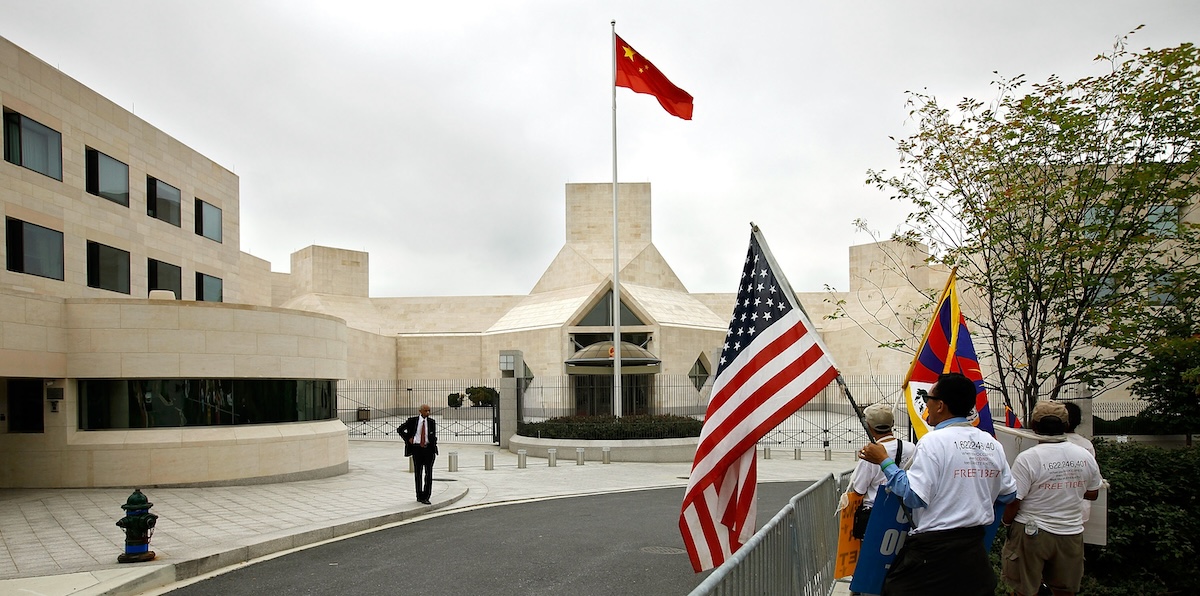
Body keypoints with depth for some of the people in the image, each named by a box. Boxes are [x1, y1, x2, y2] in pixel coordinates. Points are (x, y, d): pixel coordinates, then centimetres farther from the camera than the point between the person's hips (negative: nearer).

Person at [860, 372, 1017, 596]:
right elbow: (1009, 494, 13)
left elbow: (914, 497, -19)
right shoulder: (992, 443, 4)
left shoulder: (934, 441, -15)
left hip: (933, 548, -7)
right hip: (975, 550, 7)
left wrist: (885, 462, -10)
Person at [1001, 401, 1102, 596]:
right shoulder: (1085, 457, -1)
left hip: (1032, 534, -5)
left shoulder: (1027, 458, -18)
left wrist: (1007, 522, 3)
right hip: (1071, 534, 5)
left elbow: (1013, 502, -16)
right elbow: (1092, 494, 13)